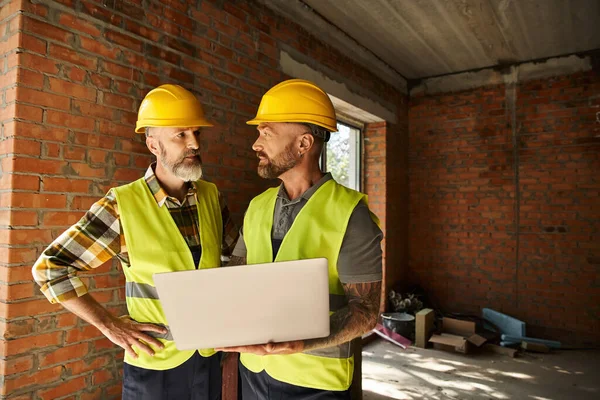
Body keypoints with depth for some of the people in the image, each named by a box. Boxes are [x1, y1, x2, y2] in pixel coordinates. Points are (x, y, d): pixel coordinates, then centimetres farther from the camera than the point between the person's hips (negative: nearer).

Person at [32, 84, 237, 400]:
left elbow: (235, 252, 13)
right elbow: (50, 267, -11)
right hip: (154, 366, -4)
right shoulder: (123, 205, -15)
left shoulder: (211, 196, -3)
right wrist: (109, 325, -13)